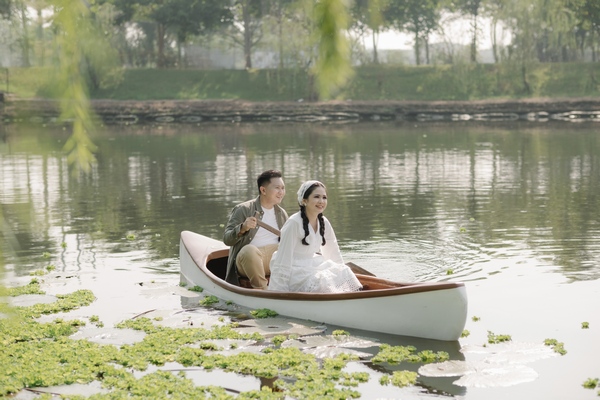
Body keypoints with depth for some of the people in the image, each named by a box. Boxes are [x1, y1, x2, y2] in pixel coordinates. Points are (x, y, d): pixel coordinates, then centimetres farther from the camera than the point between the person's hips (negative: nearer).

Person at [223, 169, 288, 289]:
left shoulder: (282, 214, 16)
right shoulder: (243, 209, 0)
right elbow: (227, 239, -5)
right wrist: (243, 228, -25)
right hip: (247, 258, -4)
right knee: (249, 250, -38)